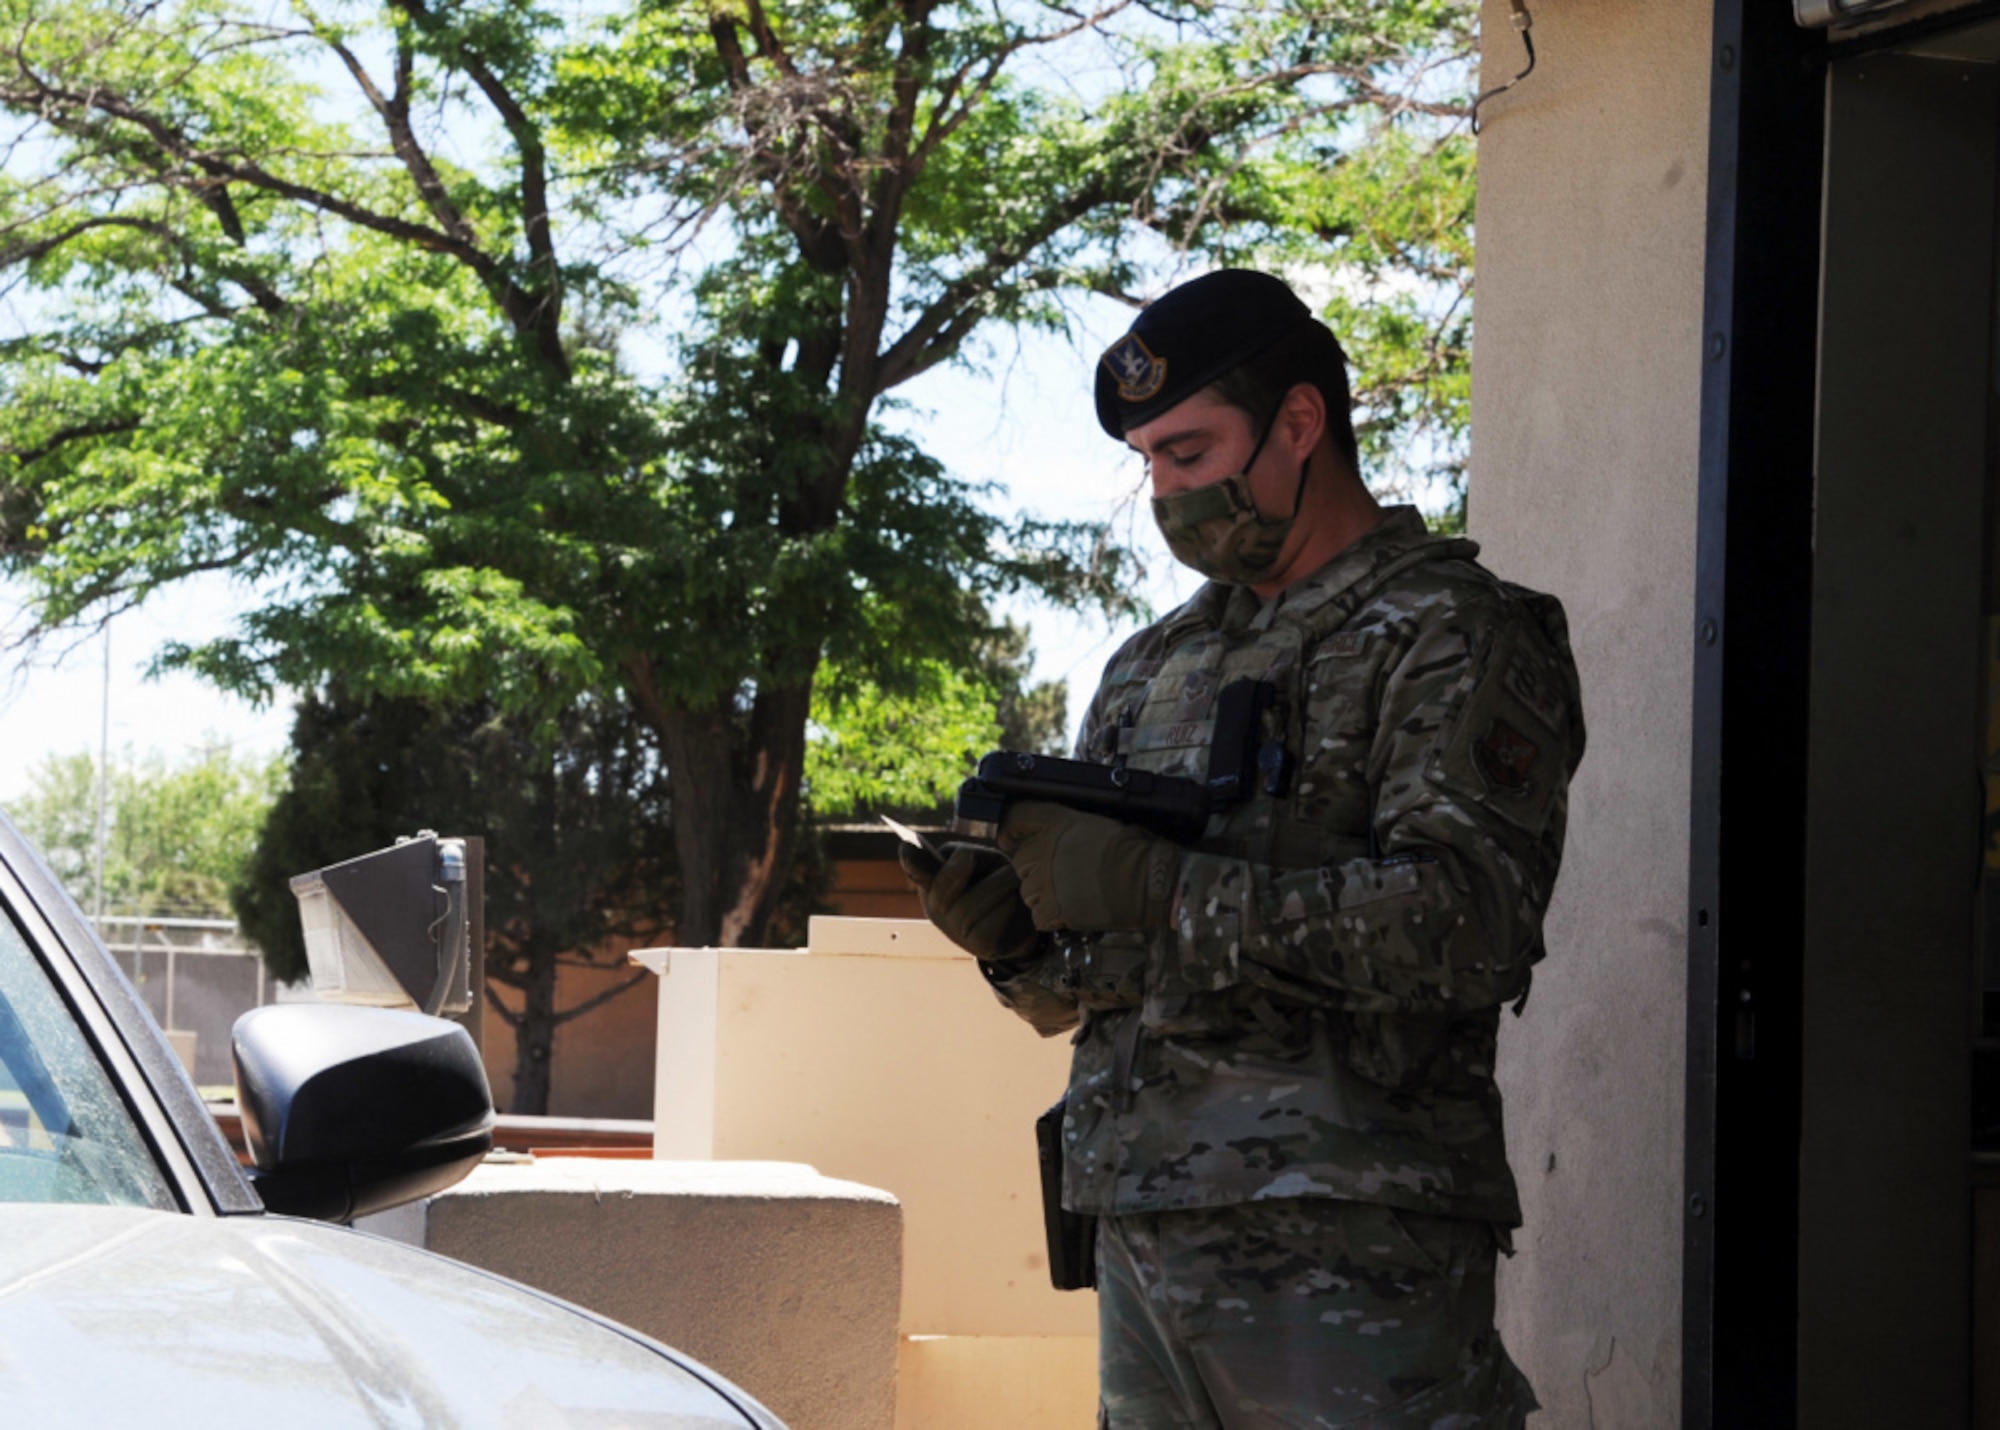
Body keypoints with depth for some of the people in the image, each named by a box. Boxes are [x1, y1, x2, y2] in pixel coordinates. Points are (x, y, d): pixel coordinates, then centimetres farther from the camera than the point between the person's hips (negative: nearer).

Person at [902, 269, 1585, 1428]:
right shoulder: (1152, 669, 20)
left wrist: (1167, 889, -19)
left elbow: (1474, 922, -17)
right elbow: (1077, 999, 21)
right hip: (1145, 1236, 7)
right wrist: (1010, 938, -3)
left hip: (1345, 1246, -7)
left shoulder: (1447, 637, -2)